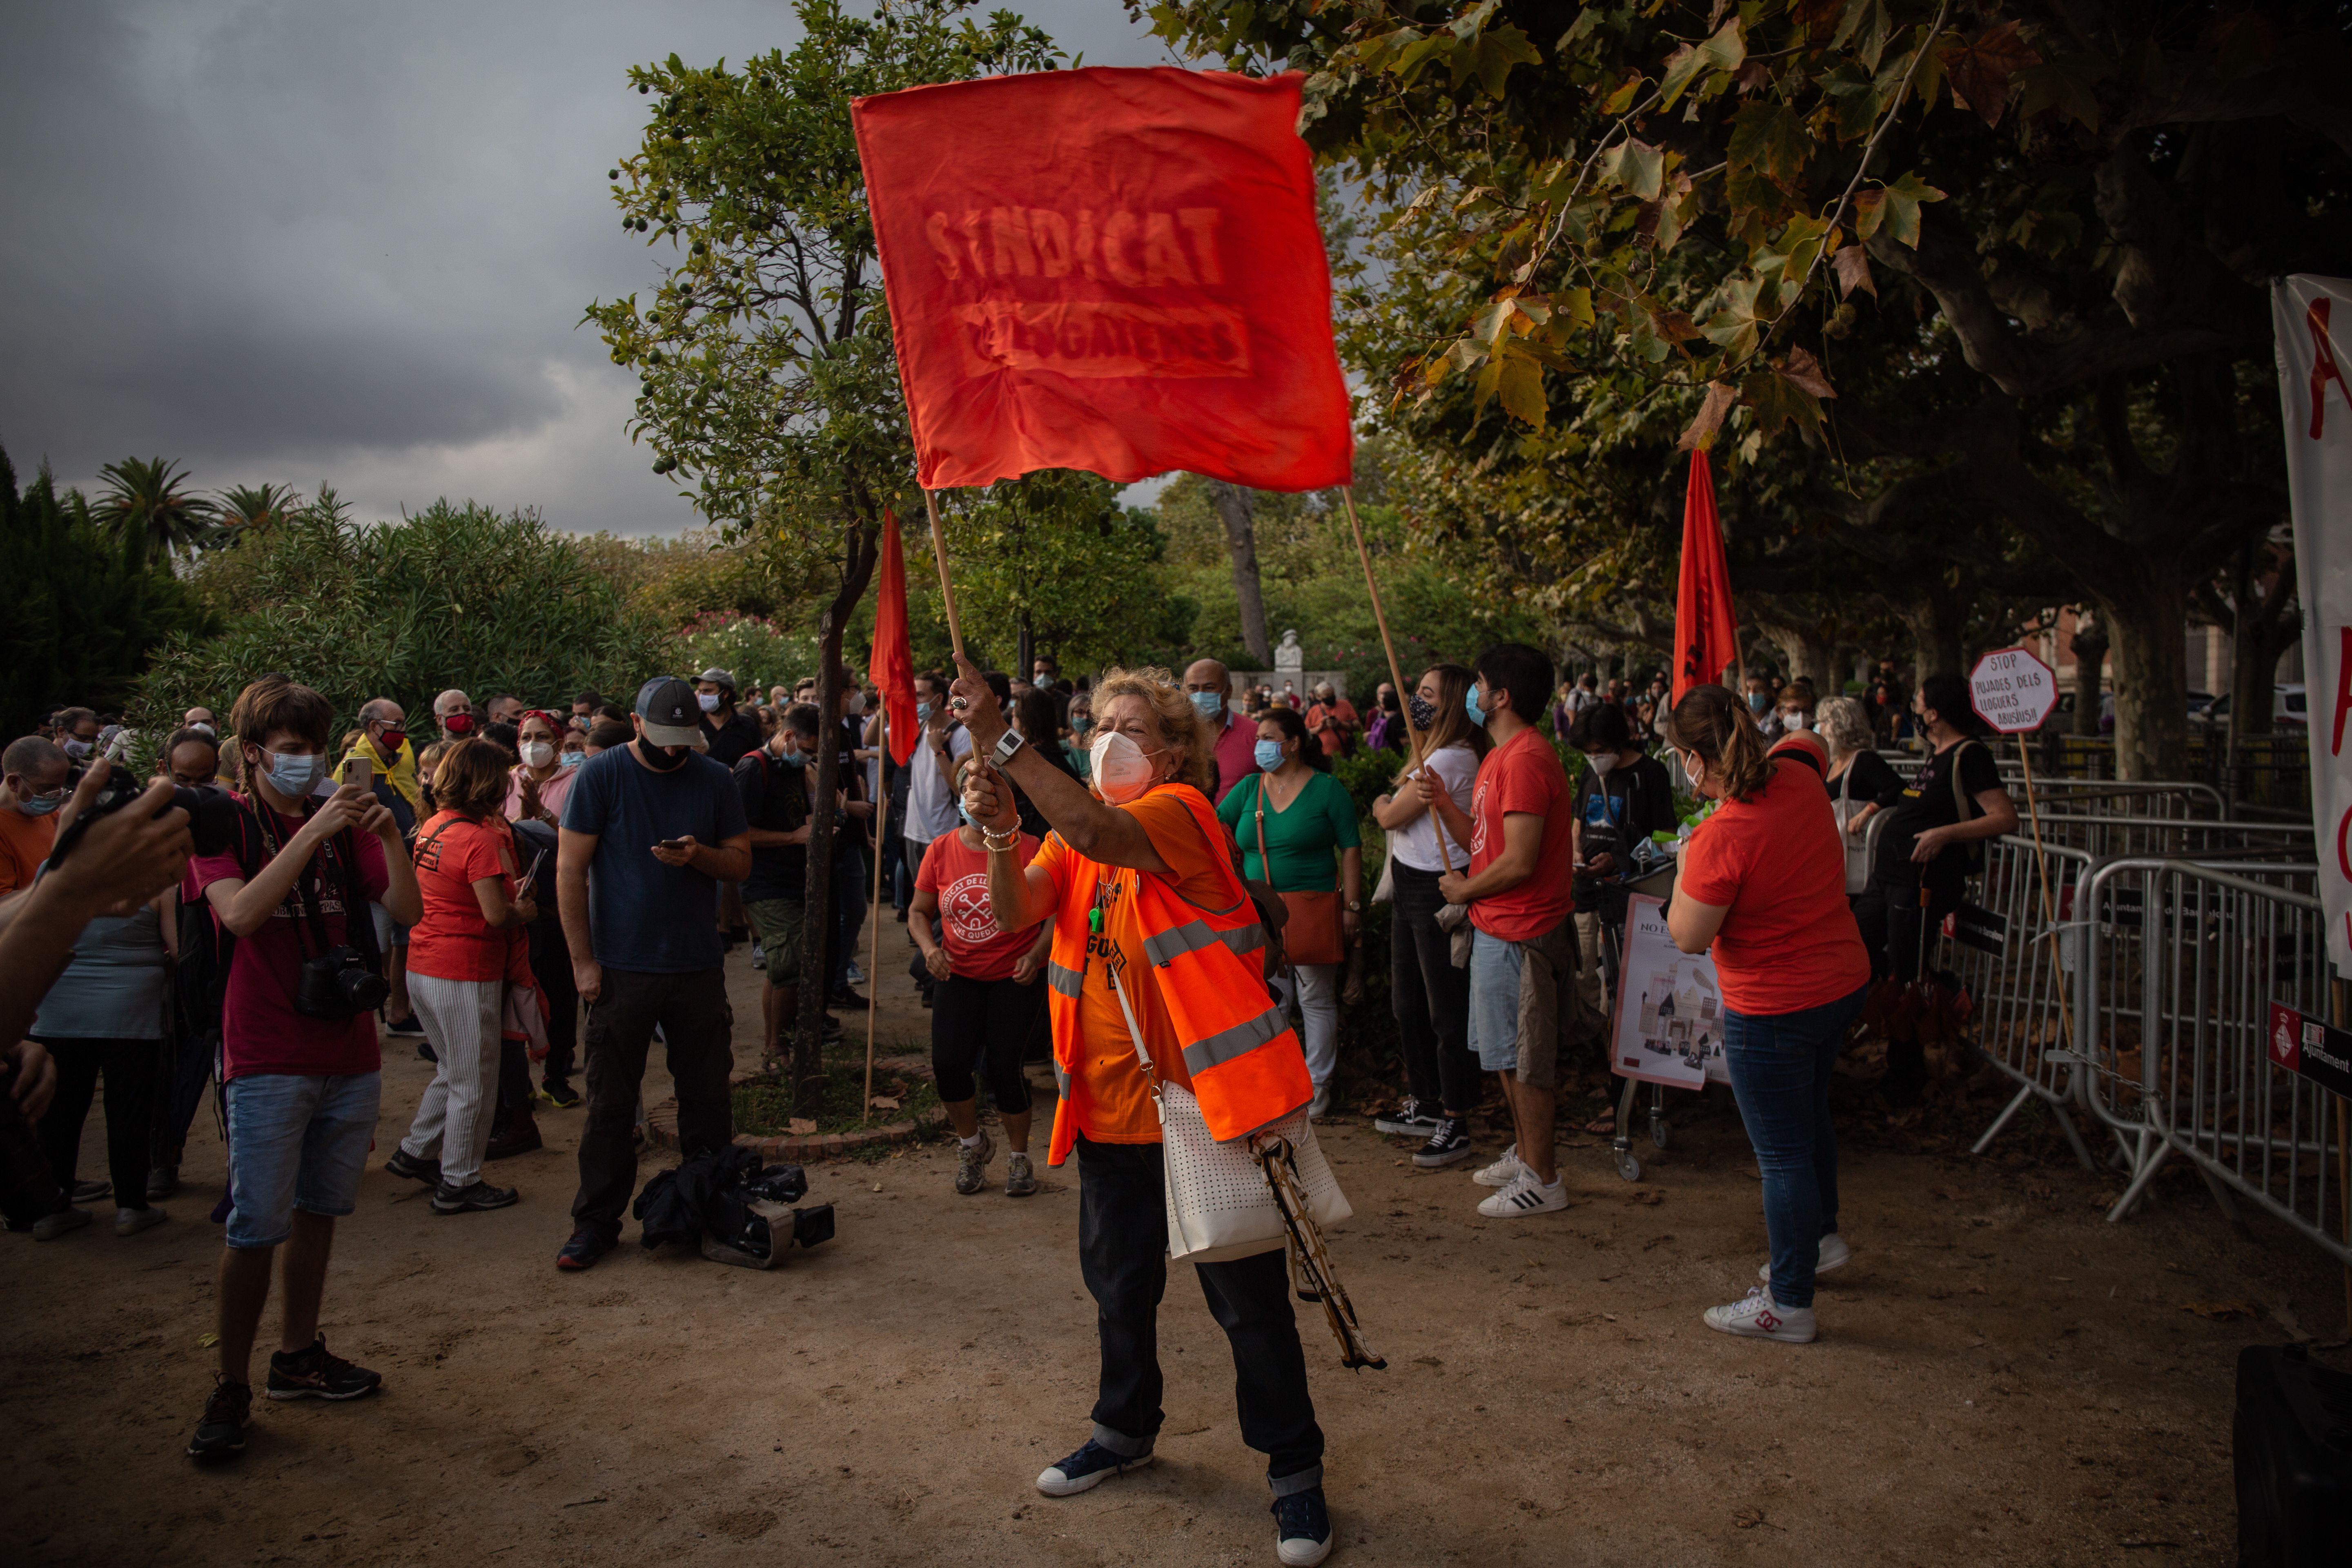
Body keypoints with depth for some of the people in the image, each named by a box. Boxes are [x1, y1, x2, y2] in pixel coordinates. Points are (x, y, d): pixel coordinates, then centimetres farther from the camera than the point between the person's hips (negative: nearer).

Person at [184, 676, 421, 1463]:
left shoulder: (344, 823, 7)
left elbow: (408, 911, -3)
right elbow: (241, 913, -22)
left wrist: (388, 834, -18)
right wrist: (313, 830, -27)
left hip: (349, 1054, 4)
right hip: (268, 1061, -4)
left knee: (319, 1210, 15)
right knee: (257, 1228, -3)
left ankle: (299, 1355, 28)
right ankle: (230, 1388, 9)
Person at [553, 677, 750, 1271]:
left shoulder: (714, 780, 4)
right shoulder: (601, 775, -5)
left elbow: (741, 862, 7)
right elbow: (570, 870, -5)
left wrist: (698, 855, -16)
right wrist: (583, 960, -9)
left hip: (699, 967, 3)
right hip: (621, 969, -3)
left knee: (707, 1095, 10)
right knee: (611, 1103, 4)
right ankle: (597, 1223, 16)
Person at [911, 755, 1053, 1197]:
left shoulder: (1026, 849, -9)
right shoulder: (941, 850, 1)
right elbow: (918, 912, 10)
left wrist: (1037, 954, -21)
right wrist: (929, 948, -8)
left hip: (1015, 976, -3)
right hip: (959, 975, 3)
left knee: (1002, 1065, -6)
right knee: (948, 1062, -10)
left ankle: (1018, 1156, 21)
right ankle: (972, 1145, 20)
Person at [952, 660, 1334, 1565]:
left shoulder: (1181, 810, -12)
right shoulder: (1073, 834, 9)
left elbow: (1101, 834, -33)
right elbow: (1015, 914, -6)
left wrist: (1000, 741, -34)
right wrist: (999, 834, -24)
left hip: (1204, 1104, -6)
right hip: (1110, 1109, 7)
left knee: (1248, 1299, 4)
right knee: (1118, 1287, 22)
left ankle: (1294, 1468, 23)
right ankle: (1125, 1430, 45)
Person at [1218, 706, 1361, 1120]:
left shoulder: (1327, 790, -2)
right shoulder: (1249, 790, 11)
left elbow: (1351, 850, -3)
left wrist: (1352, 906, -8)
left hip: (1312, 910, -4)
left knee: (1316, 1000, 5)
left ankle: (1317, 1087, 15)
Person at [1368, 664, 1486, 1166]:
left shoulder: (1451, 758, -18)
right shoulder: (1432, 753, 15)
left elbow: (1391, 817, -14)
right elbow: (1396, 818, 14)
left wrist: (1382, 802, 5)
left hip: (1438, 892, -11)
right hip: (1411, 887, 11)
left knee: (1447, 1012, -3)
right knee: (1407, 1005, 18)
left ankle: (1455, 1125, 6)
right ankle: (1424, 1105, 33)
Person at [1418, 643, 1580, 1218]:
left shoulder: (1525, 760, -20)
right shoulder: (1502, 756, 15)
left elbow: (1519, 861, -25)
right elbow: (1483, 840, 15)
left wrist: (1465, 889, -10)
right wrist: (1443, 802, 2)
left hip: (1519, 932, -11)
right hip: (1497, 927, 11)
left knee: (1523, 1060, -1)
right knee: (1509, 1055, 19)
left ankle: (1542, 1180, 9)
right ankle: (1523, 1154, 32)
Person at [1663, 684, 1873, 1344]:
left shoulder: (1721, 838, -28)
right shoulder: (1801, 781, -4)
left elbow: (1688, 937, -19)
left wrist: (1683, 874, -5)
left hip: (1774, 1009, -9)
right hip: (1842, 980, 9)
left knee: (1783, 1154, 4)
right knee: (1809, 1114, 29)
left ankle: (1790, 1304, 18)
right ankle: (1822, 1235, 50)